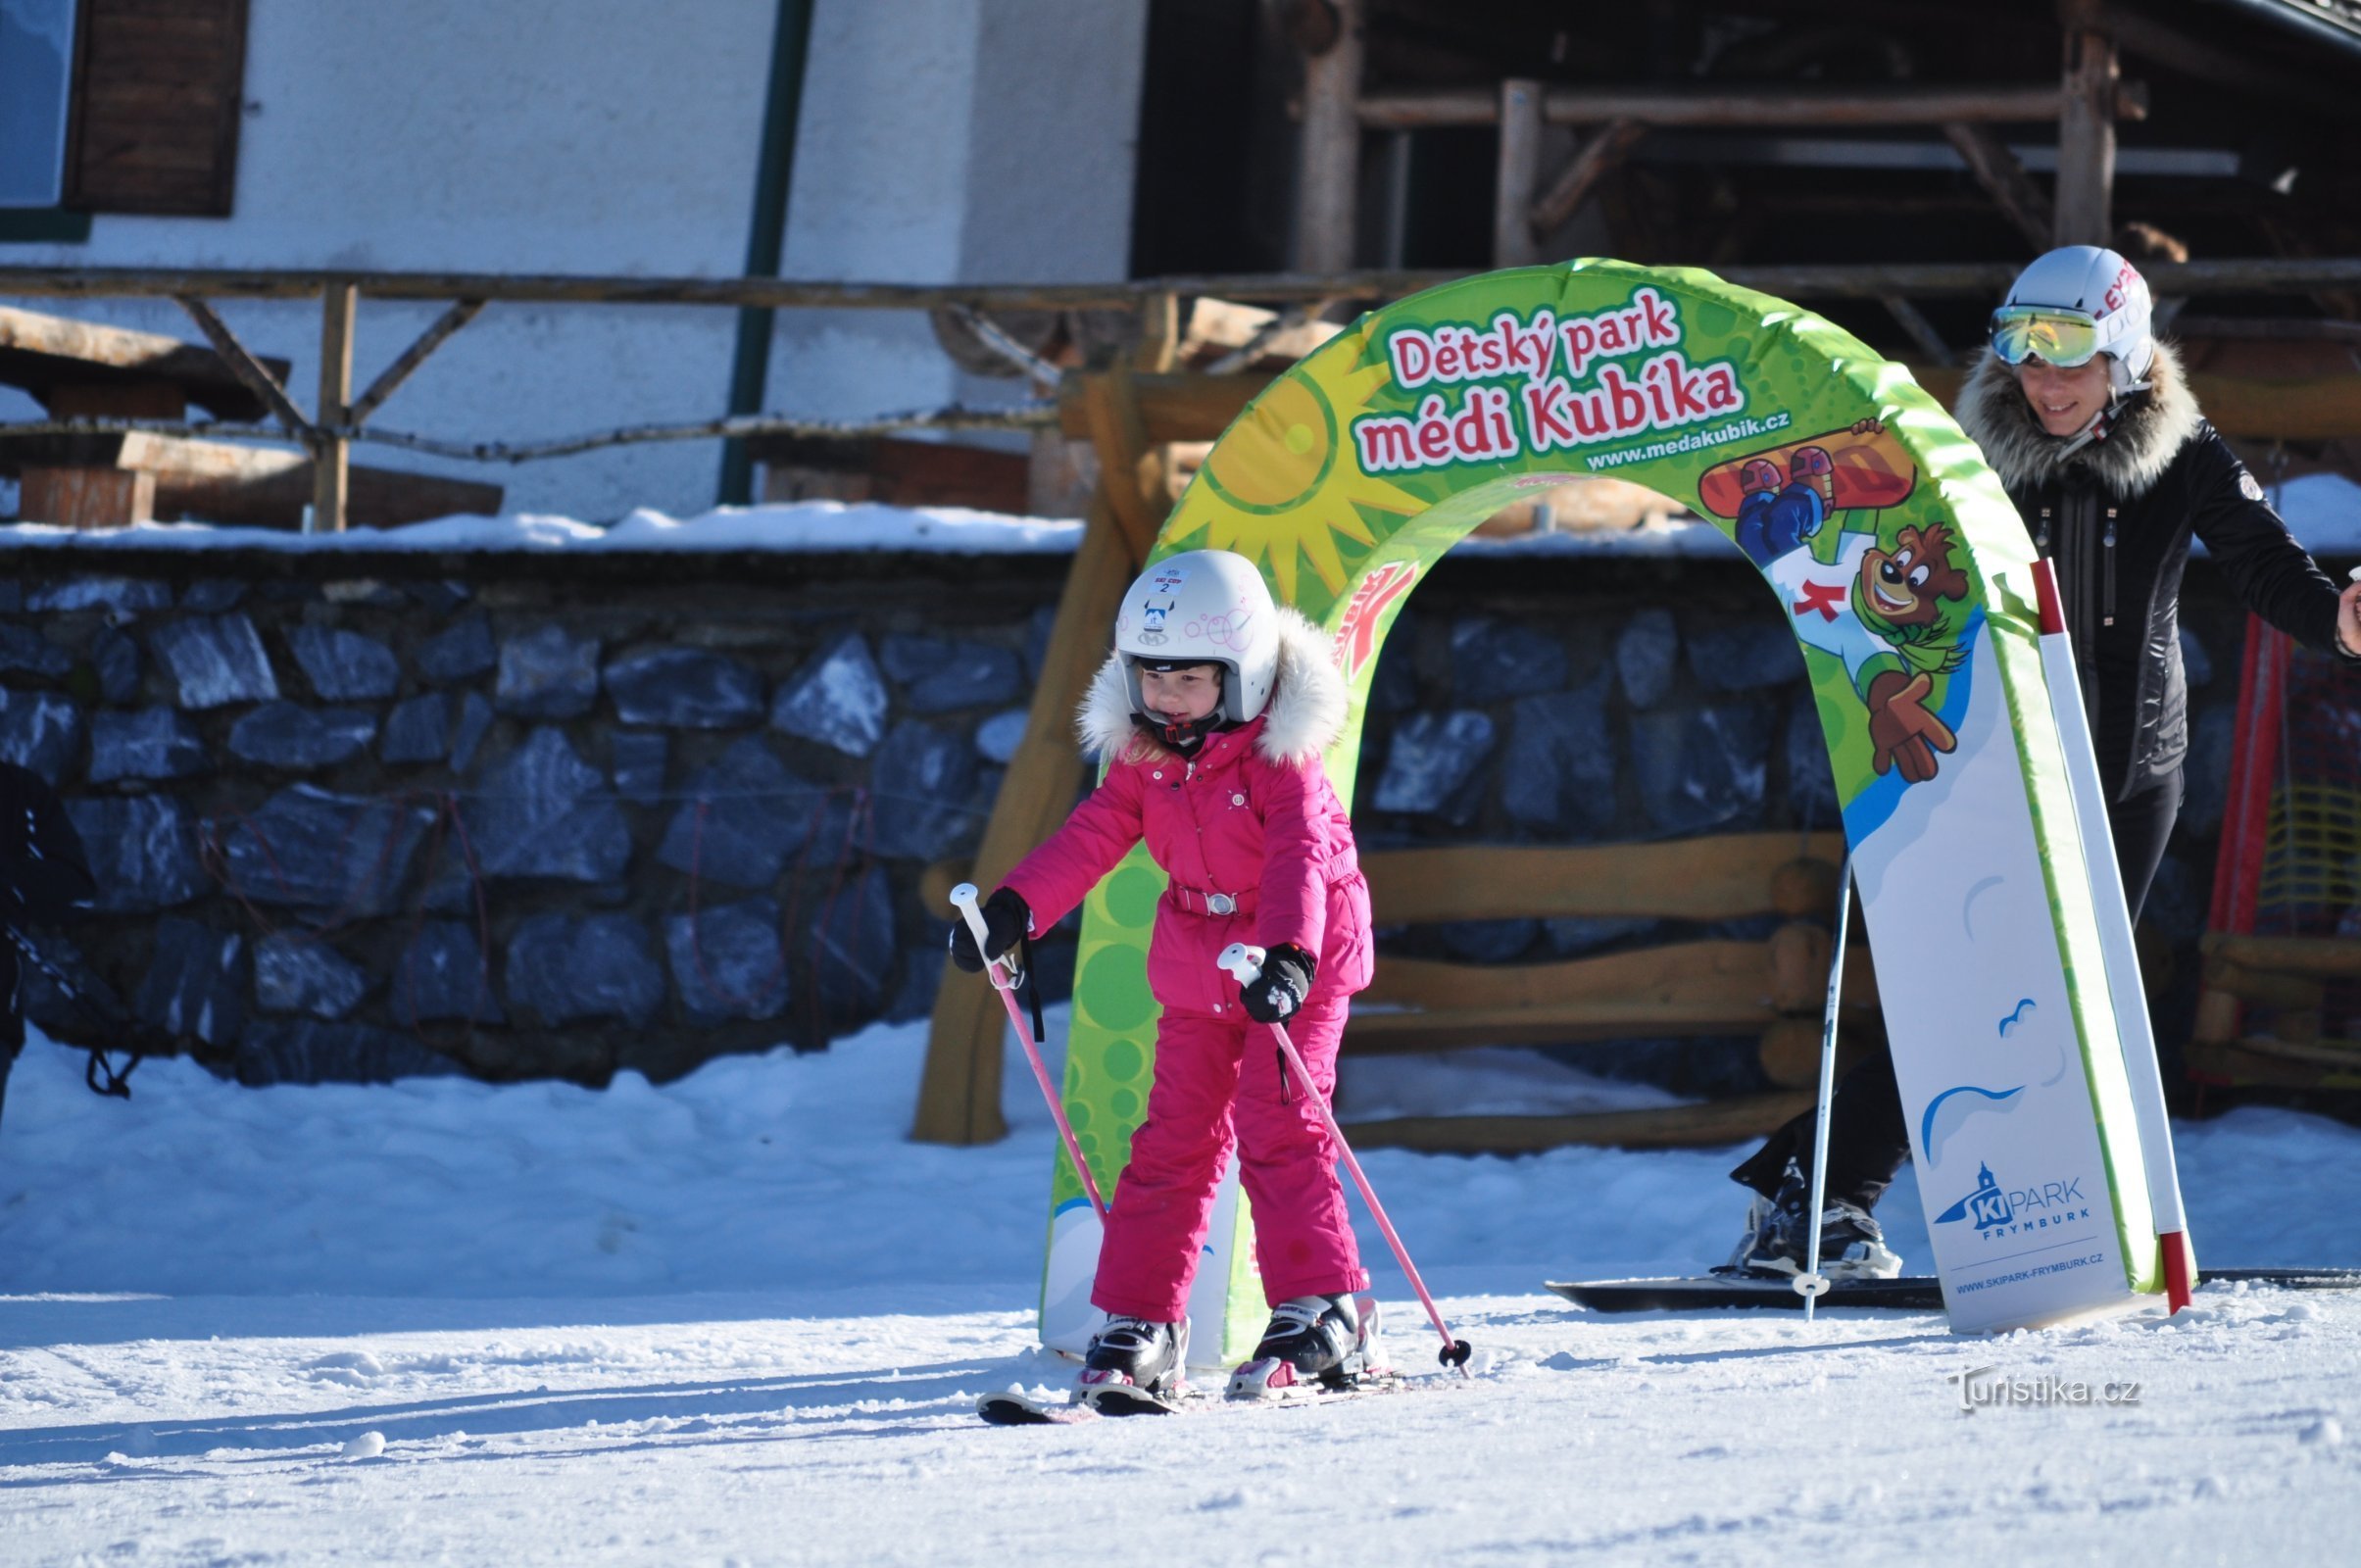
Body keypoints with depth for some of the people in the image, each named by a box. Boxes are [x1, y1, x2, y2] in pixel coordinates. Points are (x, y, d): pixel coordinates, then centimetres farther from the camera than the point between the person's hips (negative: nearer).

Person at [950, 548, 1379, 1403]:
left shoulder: (1280, 756, -19)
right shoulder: (1143, 754, -1)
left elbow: (1298, 860, -31)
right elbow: (1093, 837, -5)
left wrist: (1287, 958, -46)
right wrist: (1012, 908, -19)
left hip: (1297, 958, -6)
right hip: (1199, 969, 6)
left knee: (1277, 1130, -13)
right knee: (1174, 1138, 4)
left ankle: (1322, 1314, -10)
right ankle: (1138, 1324, 7)